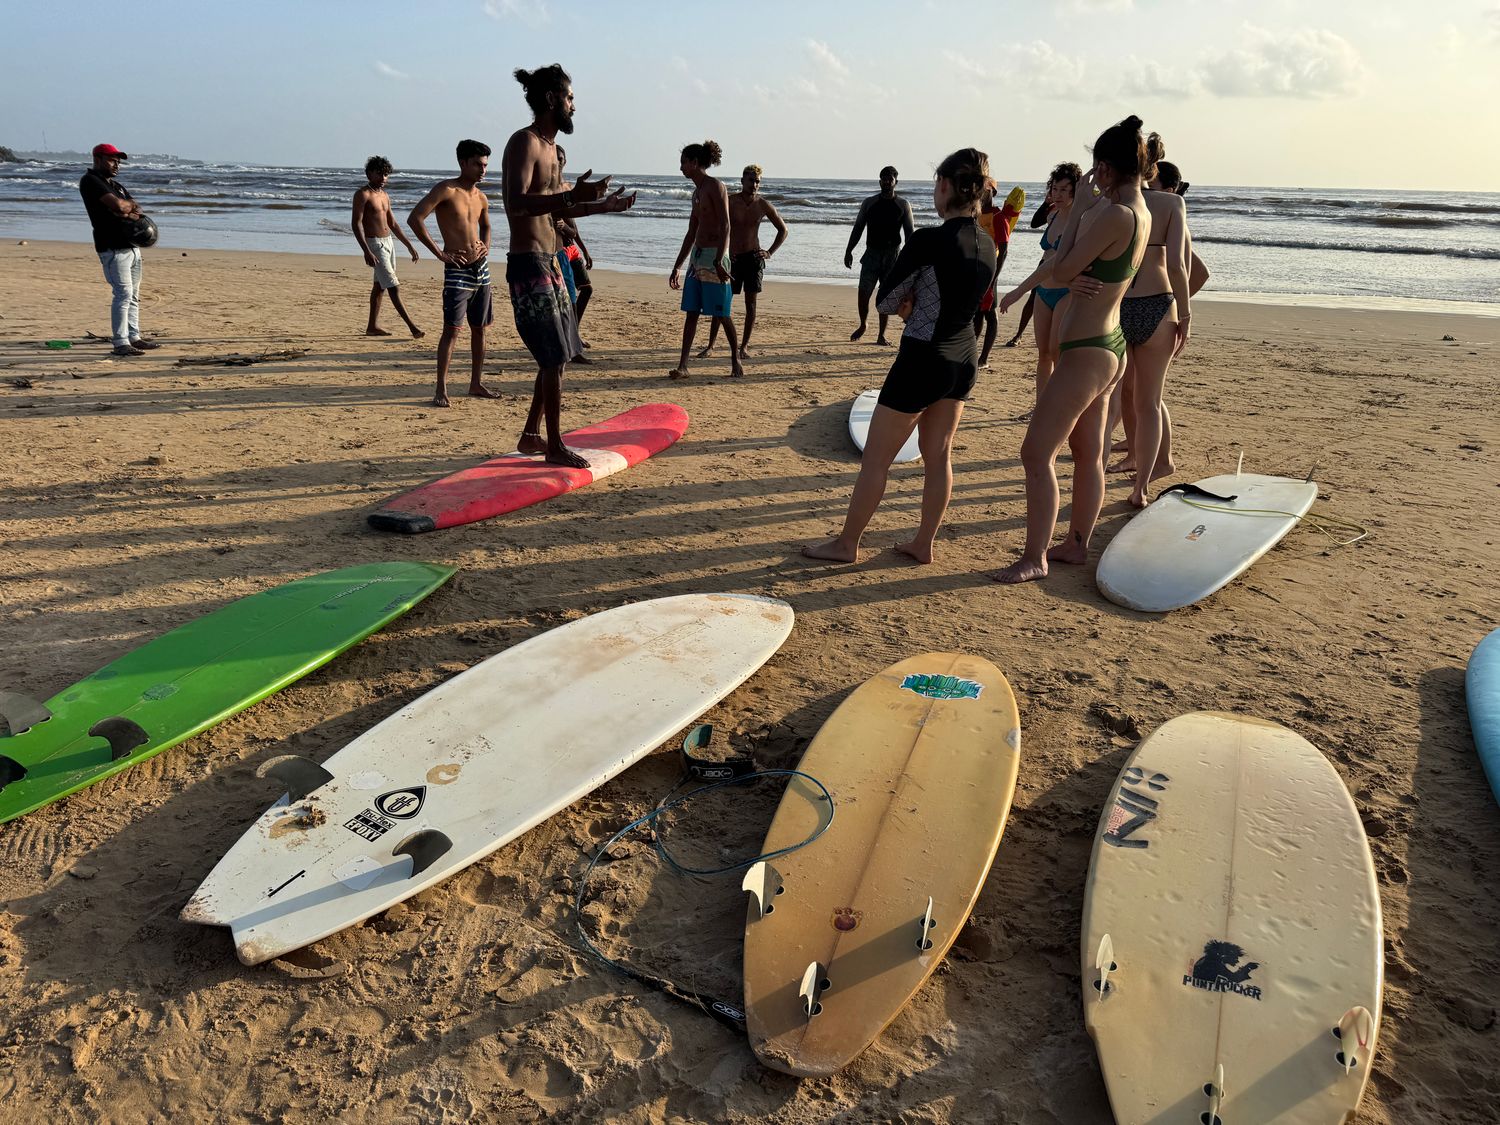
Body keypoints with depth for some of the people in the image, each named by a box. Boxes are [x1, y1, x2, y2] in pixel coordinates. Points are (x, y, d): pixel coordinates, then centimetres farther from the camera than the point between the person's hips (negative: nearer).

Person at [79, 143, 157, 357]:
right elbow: (118, 205, -19)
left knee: (133, 295, 11)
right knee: (123, 294, -14)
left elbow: (138, 211, 12)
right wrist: (130, 205, 3)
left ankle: (133, 337, 18)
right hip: (113, 248, -9)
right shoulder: (90, 181, -6)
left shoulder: (116, 185, 21)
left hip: (132, 245, 9)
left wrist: (126, 210, -10)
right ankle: (120, 343, -13)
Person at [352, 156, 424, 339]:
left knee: (380, 286, 12)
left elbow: (393, 224, 22)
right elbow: (356, 224, -17)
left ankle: (372, 327, 20)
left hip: (388, 242, 9)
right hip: (375, 244, -9)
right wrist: (367, 251, -27)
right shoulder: (363, 195, -11)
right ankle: (412, 326, -16)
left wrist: (409, 245, 19)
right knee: (393, 287, -12)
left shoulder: (385, 196, 14)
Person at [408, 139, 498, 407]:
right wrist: (440, 254, -18)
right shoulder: (446, 189, -9)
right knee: (452, 329, -11)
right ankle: (441, 388, -8)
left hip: (481, 268, 7)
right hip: (457, 270, -7)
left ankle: (476, 384, 20)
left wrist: (485, 247, 12)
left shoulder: (481, 198, 12)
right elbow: (414, 218, -17)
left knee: (479, 329, 11)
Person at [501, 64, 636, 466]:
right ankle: (554, 446, 1)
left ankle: (531, 435, 23)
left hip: (549, 263, 10)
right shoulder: (524, 142, -11)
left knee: (559, 354, 13)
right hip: (529, 265, -10)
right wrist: (572, 195, -34)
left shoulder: (549, 147, 19)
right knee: (553, 358, -8)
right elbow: (517, 203, -26)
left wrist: (602, 206, 24)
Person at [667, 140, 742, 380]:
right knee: (691, 312, 2)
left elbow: (725, 226, -17)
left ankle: (736, 358, 15)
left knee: (721, 313, -2)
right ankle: (682, 366, 0)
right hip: (697, 255, 8)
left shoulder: (716, 187, -8)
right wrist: (677, 267, 21)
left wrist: (718, 261, -25)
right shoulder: (697, 192, 17)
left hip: (714, 255, -8)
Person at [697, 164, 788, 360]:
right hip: (732, 258, -1)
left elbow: (783, 230, 11)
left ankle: (744, 346, 6)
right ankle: (710, 346, 3)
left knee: (751, 302, -1)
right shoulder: (729, 202, -6)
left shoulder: (763, 205, 0)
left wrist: (770, 252, 1)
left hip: (754, 257, 1)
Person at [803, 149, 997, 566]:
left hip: (924, 359, -7)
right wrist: (917, 303, 3)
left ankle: (847, 543, 15)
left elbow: (884, 302, -11)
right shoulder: (988, 246, 4)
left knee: (876, 458, 5)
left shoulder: (927, 241, -19)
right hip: (964, 359, 7)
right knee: (938, 455, 16)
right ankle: (923, 543, 26)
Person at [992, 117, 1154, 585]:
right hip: (1107, 348, 10)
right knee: (1087, 454, 17)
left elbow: (1062, 270, -14)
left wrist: (1080, 208, -8)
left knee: (1036, 454, -6)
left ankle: (1034, 558, 1)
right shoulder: (1142, 215, 9)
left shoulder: (1115, 215, -21)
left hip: (1085, 353, -10)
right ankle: (1076, 544, 30)